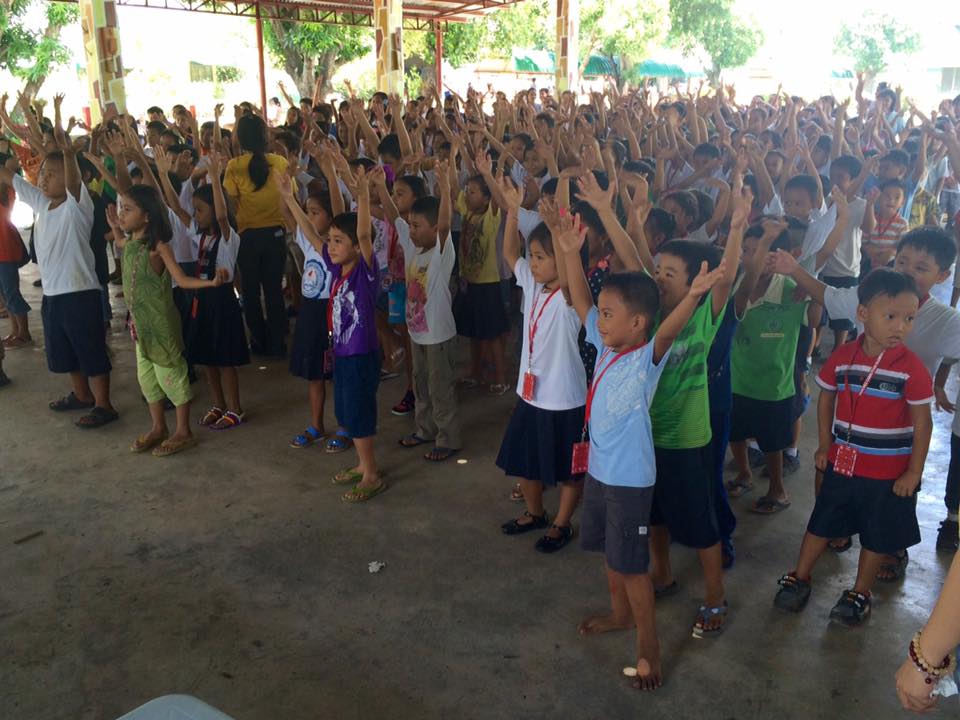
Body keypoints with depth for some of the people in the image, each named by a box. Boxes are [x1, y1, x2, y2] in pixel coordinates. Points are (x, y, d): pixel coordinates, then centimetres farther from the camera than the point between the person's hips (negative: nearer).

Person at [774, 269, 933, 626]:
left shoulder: (911, 367, -17)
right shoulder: (842, 356, -7)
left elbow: (922, 423, -11)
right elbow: (826, 399, 6)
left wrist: (914, 472, -10)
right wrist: (825, 447, 6)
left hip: (888, 472, -3)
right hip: (842, 463, 3)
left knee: (877, 536, 12)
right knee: (822, 523, 15)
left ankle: (860, 593, 31)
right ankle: (799, 578, 32)